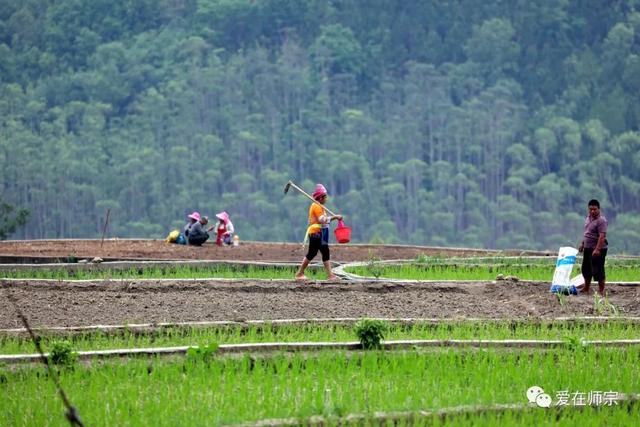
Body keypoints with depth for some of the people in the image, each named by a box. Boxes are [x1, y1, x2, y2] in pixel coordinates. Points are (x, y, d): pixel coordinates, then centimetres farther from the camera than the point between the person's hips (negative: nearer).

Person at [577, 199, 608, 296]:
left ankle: (601, 291, 1)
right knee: (586, 269, 18)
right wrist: (582, 244, 22)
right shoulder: (588, 217, 10)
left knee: (598, 270, -6)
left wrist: (597, 249, -31)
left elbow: (602, 236, -26)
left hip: (598, 249, -9)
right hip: (588, 248, 9)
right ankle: (586, 288, 33)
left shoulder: (601, 220, -19)